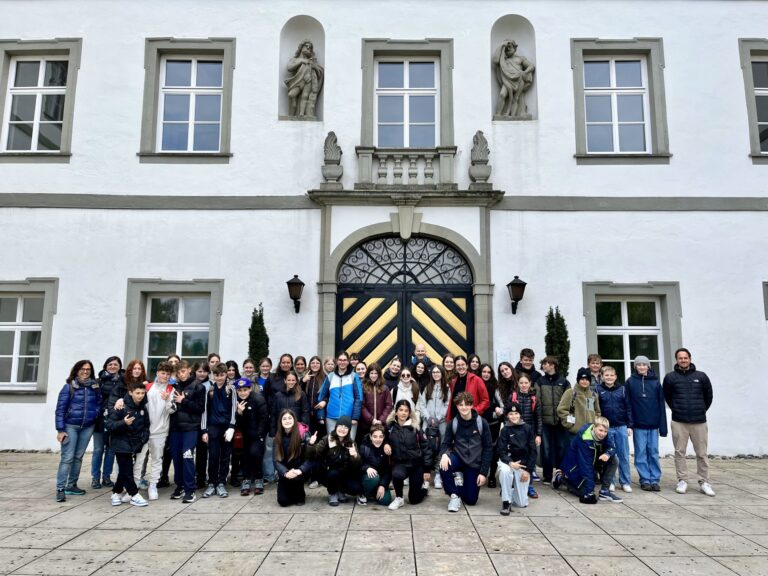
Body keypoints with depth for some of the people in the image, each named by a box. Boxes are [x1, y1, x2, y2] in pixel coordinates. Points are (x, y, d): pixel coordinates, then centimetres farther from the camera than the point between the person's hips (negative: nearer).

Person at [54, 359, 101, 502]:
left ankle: (71, 485, 21)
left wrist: (95, 414, -4)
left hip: (88, 427, 4)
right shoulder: (69, 386, -7)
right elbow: (60, 408, -8)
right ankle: (60, 488, -2)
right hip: (70, 426, -4)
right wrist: (60, 429, -11)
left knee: (78, 457, 11)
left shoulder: (95, 386, 4)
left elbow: (99, 403, 15)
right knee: (67, 458, -7)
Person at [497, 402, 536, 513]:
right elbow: (500, 450, -8)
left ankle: (515, 489, 32)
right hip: (508, 461, -1)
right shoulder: (505, 430, -4)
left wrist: (528, 470, -7)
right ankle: (506, 502, -19)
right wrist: (510, 463, -25)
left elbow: (533, 450, -1)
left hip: (523, 463, 1)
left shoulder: (527, 428, -2)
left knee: (522, 503, -2)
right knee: (505, 471, -39)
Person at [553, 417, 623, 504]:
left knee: (613, 460, -12)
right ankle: (561, 478, 11)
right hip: (576, 466, -7)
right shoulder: (584, 439, -34)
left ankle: (604, 491, -4)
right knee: (586, 492, -12)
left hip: (593, 461, 7)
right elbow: (586, 466, -34)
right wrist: (590, 491, -36)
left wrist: (607, 454, -35)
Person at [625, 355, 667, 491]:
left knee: (653, 452, 5)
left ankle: (655, 479, 14)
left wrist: (663, 426, 0)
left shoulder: (656, 382, 5)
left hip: (653, 424, 1)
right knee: (641, 453, 3)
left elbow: (661, 405, 4)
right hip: (638, 424, -1)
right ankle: (645, 480, 11)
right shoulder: (630, 382, 2)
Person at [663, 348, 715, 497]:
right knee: (680, 452, 3)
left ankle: (704, 482, 14)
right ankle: (682, 481, 12)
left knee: (702, 453, 5)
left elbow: (708, 396, 14)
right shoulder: (670, 377, 0)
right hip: (678, 422, 0)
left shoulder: (701, 376, 3)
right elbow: (667, 397, 12)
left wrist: (701, 410, 14)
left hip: (699, 421, 1)